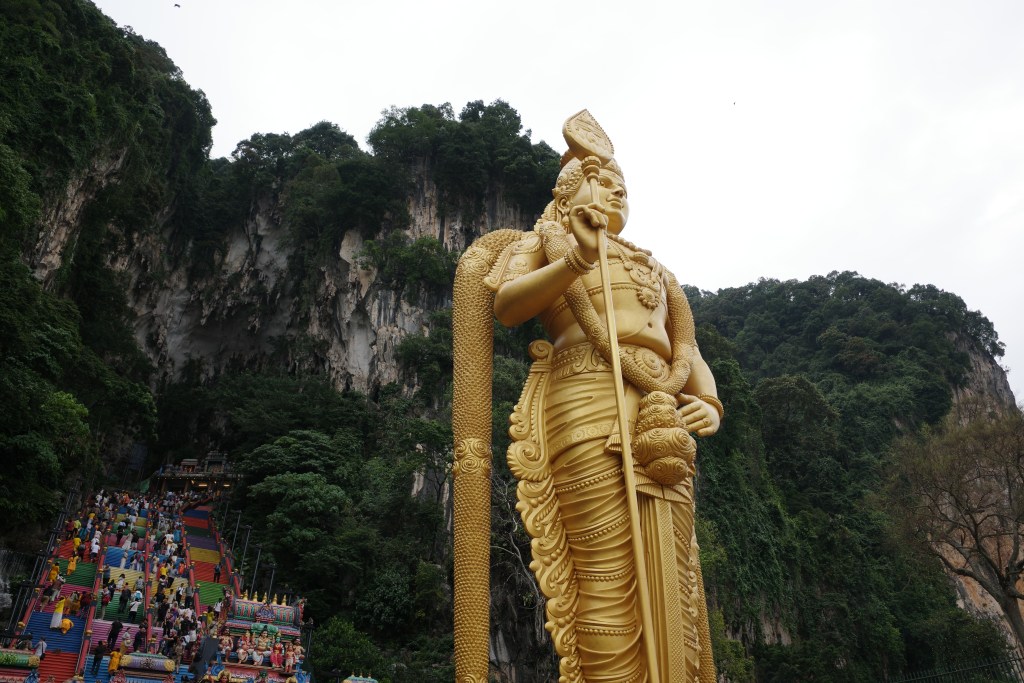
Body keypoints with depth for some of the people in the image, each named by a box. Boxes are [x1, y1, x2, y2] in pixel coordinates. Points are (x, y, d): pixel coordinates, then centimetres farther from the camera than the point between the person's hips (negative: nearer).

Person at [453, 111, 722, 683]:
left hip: (662, 419, 6)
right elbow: (506, 305, -2)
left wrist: (708, 403, 5)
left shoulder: (654, 269, 32)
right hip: (588, 405, -5)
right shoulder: (544, 242, 19)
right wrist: (574, 262, -17)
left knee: (670, 580, -1)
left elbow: (688, 354, 26)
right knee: (608, 574, -15)